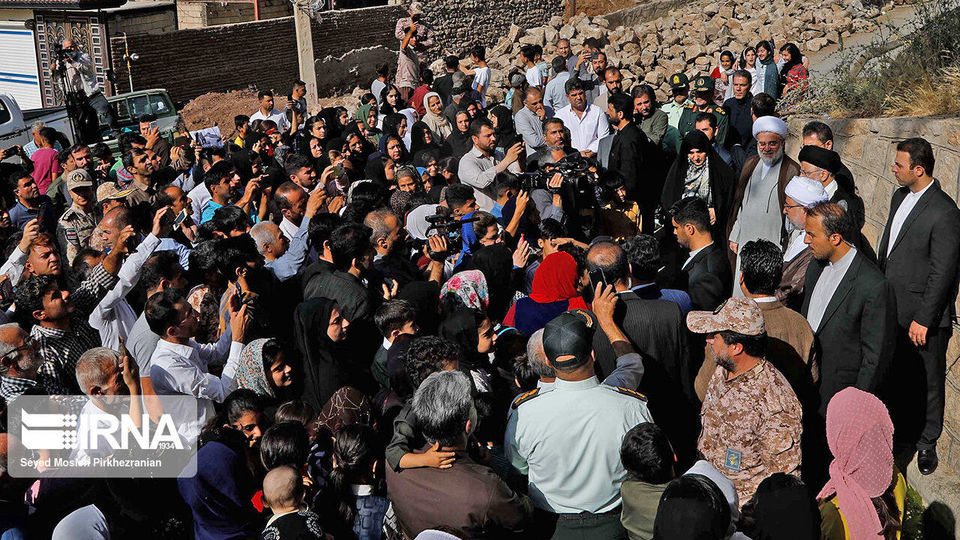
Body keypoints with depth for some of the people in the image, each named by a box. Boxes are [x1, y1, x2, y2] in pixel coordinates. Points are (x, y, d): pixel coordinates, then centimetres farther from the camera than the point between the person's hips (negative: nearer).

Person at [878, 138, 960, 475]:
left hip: (924, 317, -7)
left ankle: (927, 442, 28)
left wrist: (923, 319, -18)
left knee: (928, 381, 10)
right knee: (898, 376, 19)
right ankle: (903, 431, 38)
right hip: (892, 308, 7)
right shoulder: (900, 196, 5)